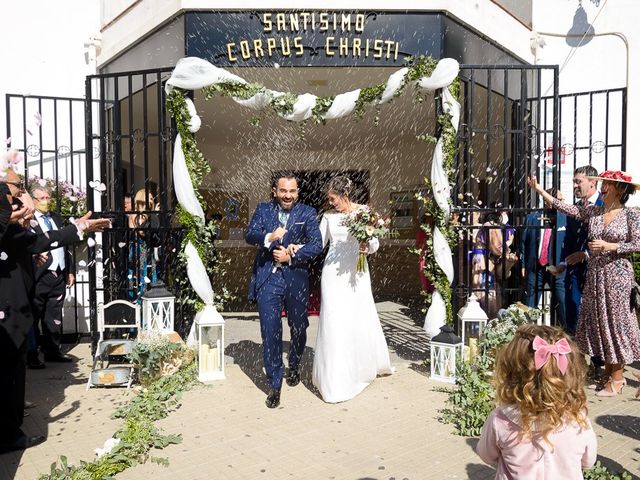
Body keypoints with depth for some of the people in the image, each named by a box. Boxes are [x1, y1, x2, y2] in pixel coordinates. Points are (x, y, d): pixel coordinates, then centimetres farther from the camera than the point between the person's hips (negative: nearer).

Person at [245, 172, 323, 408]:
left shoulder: (307, 213, 3)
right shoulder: (263, 209, 7)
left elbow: (316, 244, -5)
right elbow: (249, 235, -5)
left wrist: (291, 257, -13)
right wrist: (269, 237, -24)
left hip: (296, 278, 0)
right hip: (268, 278, 0)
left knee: (298, 328, 15)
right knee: (270, 331, -3)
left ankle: (294, 368, 42)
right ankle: (274, 385, 9)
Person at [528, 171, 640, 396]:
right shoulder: (592, 211, 6)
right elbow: (563, 207, 1)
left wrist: (608, 246, -19)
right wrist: (538, 189, -3)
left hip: (617, 275, -5)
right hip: (595, 275, 5)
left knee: (615, 321, 1)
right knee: (598, 322, 10)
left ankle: (617, 377, 13)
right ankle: (608, 372, 23)